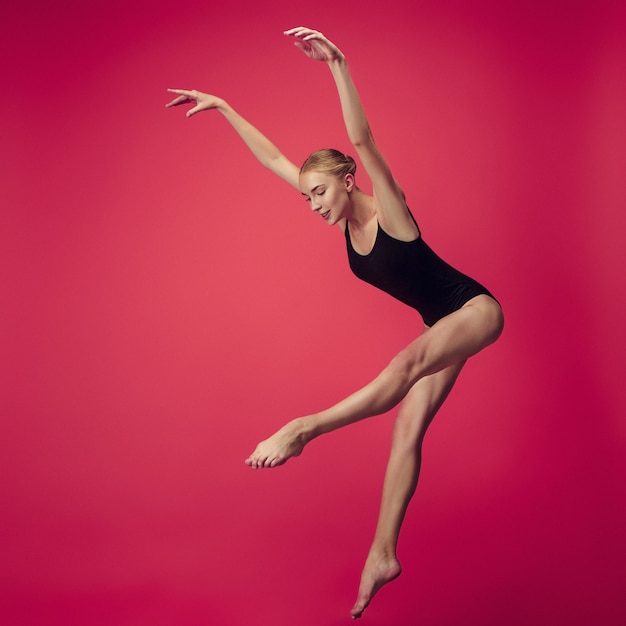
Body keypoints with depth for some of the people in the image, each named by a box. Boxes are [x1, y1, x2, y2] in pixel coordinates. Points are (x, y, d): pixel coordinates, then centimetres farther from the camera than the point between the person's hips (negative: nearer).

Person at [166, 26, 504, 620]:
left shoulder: (387, 209, -19)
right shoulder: (345, 219, -1)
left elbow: (361, 140, -37)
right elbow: (272, 157, 1)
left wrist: (338, 65, -48)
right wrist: (221, 107, 0)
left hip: (476, 309, -7)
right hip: (441, 325, 7)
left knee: (409, 361, -37)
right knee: (407, 432, -2)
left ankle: (304, 428, -40)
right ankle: (382, 555, -2)